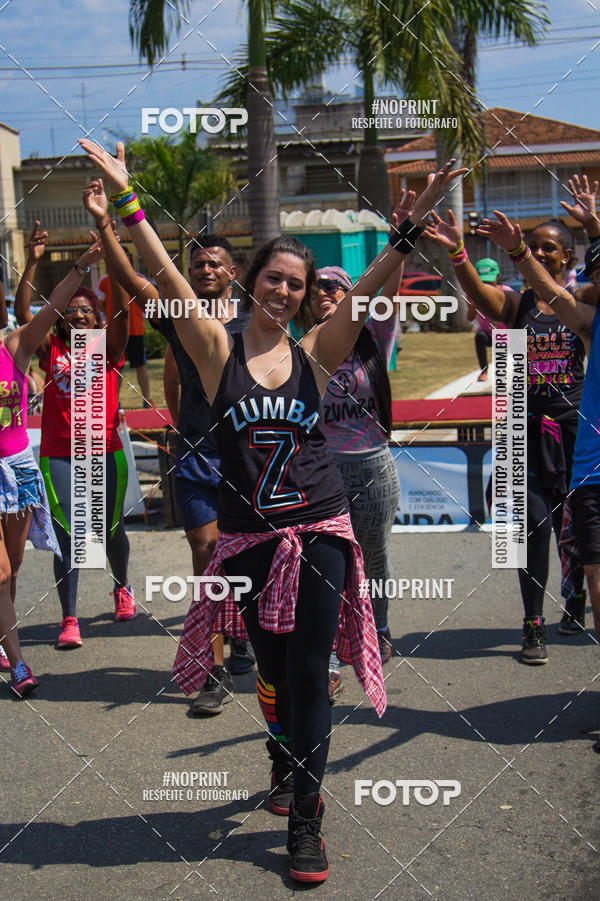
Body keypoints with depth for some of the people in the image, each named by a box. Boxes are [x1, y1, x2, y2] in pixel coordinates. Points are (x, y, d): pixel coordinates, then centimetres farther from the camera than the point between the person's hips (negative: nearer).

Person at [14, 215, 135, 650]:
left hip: (105, 453, 0)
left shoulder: (107, 349, 3)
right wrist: (32, 263, -17)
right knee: (68, 535, -3)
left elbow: (123, 308, -11)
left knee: (110, 529, 13)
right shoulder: (52, 349, 5)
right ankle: (69, 620, 3)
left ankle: (122, 587, 41)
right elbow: (22, 312, -6)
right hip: (59, 455, 0)